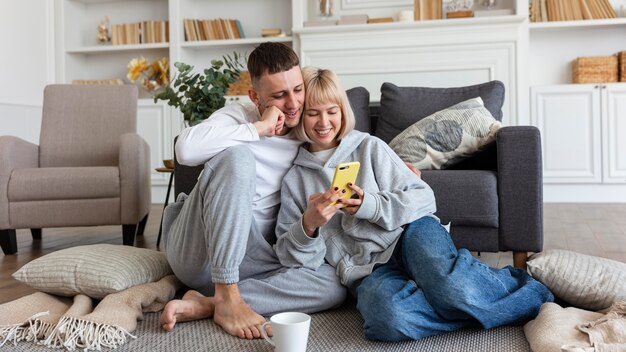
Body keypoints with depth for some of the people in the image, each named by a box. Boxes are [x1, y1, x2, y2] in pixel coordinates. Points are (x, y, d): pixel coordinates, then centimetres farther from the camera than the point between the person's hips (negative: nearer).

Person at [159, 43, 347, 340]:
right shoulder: (237, 117, -5)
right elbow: (186, 149, -25)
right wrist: (259, 128, -22)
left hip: (250, 258, 4)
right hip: (196, 248, -4)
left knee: (333, 285, -19)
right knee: (237, 157, -27)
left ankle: (204, 305, -21)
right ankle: (226, 298, -27)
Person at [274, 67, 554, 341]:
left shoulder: (369, 147, 10)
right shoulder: (294, 180, 12)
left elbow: (423, 198, 4)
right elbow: (292, 257, 8)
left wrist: (370, 205, -12)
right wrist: (309, 224, -13)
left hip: (410, 234, 0)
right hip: (368, 271, 1)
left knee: (449, 287, -37)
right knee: (385, 318, -36)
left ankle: (515, 284, -4)